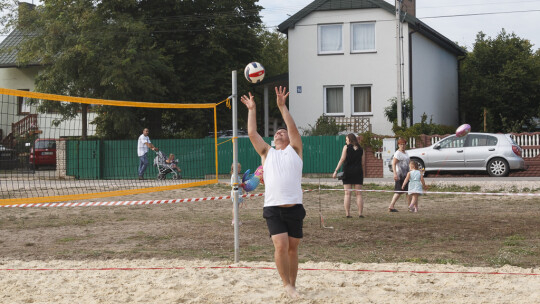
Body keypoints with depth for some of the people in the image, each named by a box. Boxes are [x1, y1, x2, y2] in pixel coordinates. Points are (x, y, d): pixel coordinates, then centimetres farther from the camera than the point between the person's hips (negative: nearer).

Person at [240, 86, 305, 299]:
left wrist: (282, 106, -8)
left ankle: (293, 285, 19)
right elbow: (252, 133, 8)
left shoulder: (294, 150, 11)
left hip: (294, 208, 0)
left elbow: (294, 129, -3)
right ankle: (286, 284, 0)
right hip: (273, 208, 0)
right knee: (281, 245, -15)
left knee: (293, 248, 5)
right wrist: (251, 110, 9)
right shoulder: (267, 153, 15)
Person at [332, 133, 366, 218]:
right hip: (358, 172, 2)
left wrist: (336, 171, -8)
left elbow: (342, 159, -8)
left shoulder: (346, 147, -1)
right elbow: (363, 163, 7)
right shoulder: (360, 149, 8)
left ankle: (347, 213, -2)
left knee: (347, 194, 1)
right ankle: (360, 213, 0)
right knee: (359, 194, 4)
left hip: (347, 172, -2)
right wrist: (363, 174, 16)